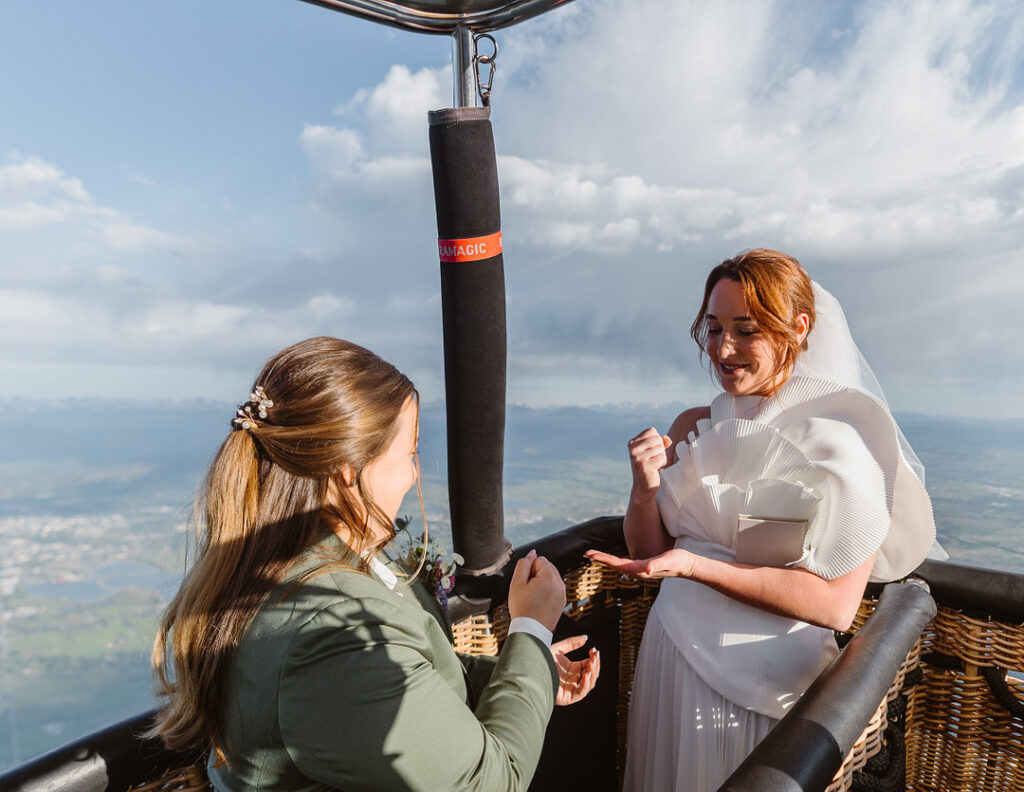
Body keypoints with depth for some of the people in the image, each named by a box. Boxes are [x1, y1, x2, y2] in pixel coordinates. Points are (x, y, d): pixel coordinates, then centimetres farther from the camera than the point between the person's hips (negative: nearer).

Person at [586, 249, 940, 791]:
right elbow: (650, 552, 3)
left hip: (766, 684, -4)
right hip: (670, 656, 5)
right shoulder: (694, 427, -3)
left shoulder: (838, 444, -16)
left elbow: (836, 604, -20)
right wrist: (645, 492, -18)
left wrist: (695, 566, -27)